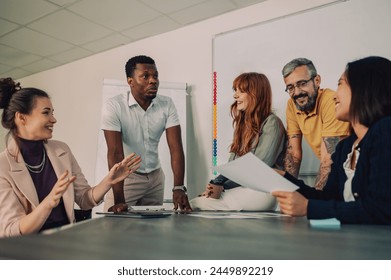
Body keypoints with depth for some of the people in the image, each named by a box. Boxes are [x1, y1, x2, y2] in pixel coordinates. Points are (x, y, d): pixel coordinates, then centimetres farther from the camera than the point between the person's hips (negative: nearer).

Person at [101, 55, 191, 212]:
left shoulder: (167, 105, -9)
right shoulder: (113, 106, -19)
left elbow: (176, 147, -15)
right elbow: (115, 153, -25)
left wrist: (179, 188, -27)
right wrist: (118, 201, -30)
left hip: (155, 176, 4)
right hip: (125, 177, -3)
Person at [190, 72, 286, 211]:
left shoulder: (271, 123, -8)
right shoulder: (243, 123, 17)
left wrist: (222, 185, -13)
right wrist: (215, 183, -5)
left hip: (262, 190, -7)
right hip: (238, 188, 7)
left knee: (196, 204, -21)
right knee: (190, 203, -16)